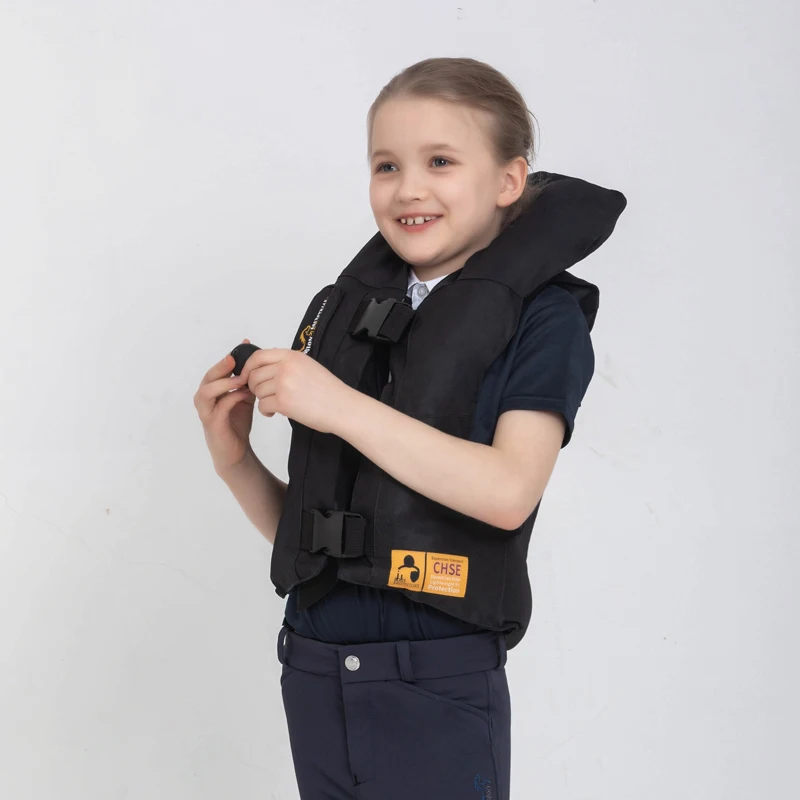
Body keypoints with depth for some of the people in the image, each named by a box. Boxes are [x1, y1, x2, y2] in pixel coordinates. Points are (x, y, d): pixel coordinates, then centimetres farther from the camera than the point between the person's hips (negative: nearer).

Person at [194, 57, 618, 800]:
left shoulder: (541, 319, -5)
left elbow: (509, 492, -22)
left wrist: (339, 406, -22)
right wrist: (235, 460, -6)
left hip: (438, 692, -4)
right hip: (313, 679, 5)